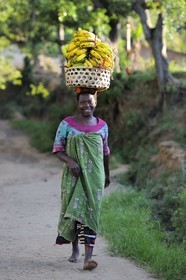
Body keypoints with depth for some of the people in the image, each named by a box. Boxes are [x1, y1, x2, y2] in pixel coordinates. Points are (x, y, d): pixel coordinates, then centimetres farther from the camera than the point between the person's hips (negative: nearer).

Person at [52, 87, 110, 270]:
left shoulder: (102, 126, 6)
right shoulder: (67, 124, -2)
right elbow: (57, 149, -4)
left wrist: (107, 174, 25)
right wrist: (70, 161, -21)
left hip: (94, 175, 1)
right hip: (73, 175, 0)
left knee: (90, 212, -9)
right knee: (71, 212, 7)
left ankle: (88, 257, -16)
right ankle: (75, 249, 32)